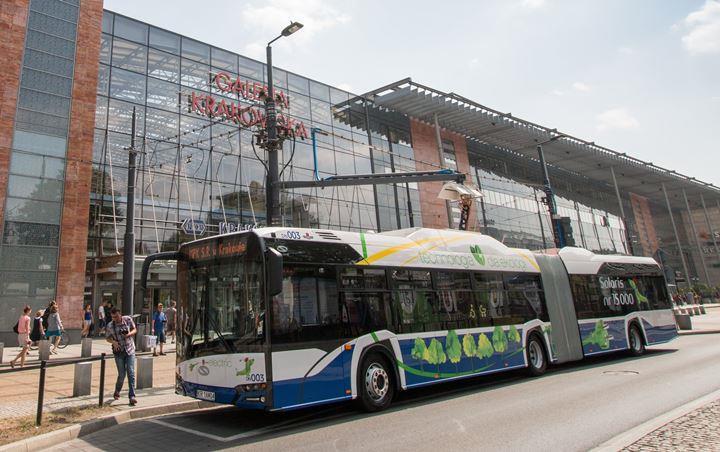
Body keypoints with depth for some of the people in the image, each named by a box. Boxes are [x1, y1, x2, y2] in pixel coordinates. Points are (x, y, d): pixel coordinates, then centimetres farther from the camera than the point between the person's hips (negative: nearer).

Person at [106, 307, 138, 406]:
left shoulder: (128, 319, -7)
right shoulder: (110, 326, -7)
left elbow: (135, 330, 5)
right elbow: (107, 338, 6)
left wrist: (129, 334, -17)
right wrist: (113, 342, -16)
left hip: (130, 350, 0)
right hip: (119, 352, 0)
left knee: (131, 373, -8)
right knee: (121, 375, 3)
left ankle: (132, 396, -5)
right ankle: (117, 392, 33)